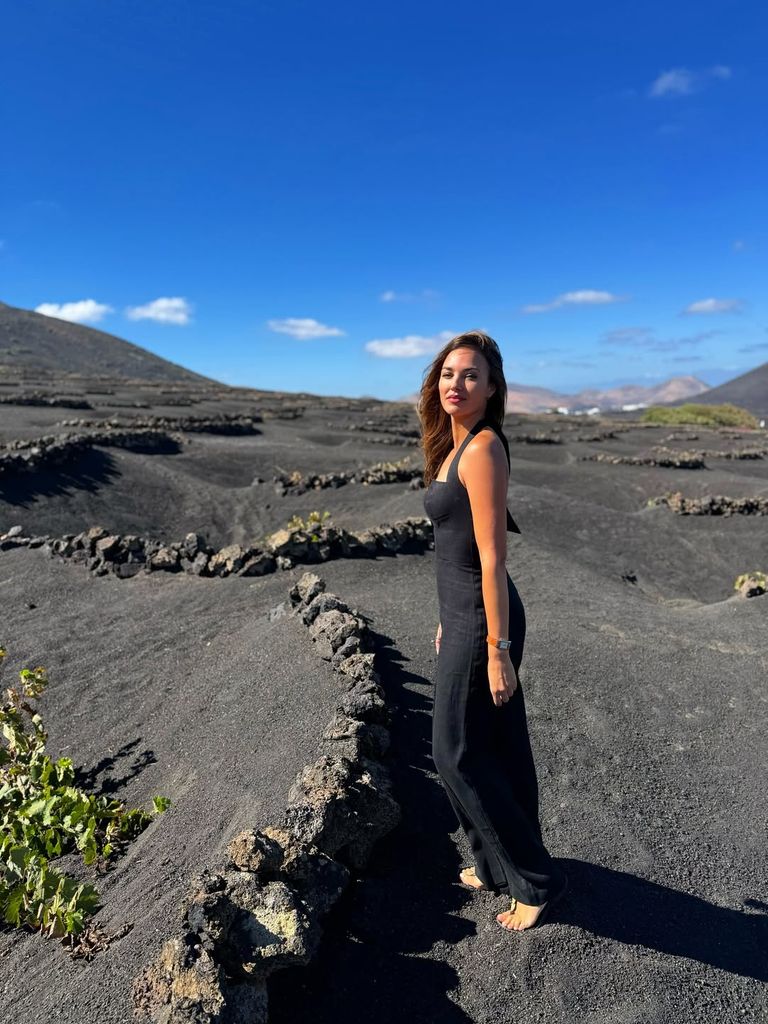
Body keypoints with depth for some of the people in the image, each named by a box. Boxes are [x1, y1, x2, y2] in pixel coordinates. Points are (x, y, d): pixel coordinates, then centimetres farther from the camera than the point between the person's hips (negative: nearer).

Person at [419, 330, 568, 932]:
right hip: (464, 614, 9)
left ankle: (536, 879, 22)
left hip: (483, 622, -9)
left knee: (458, 753, 5)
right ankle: (501, 865, 39)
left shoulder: (483, 448, -18)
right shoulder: (454, 445, 10)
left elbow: (492, 557, -21)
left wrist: (497, 650, -19)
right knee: (497, 747, 20)